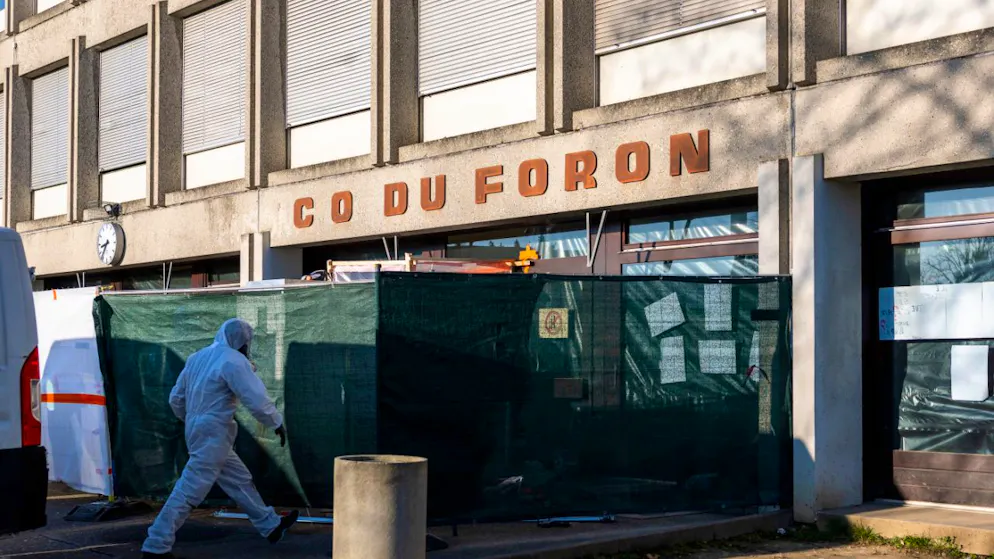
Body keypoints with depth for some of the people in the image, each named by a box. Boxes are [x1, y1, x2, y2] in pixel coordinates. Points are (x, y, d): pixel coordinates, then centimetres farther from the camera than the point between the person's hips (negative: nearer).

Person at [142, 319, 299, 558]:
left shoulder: (197, 357, 11)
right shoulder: (233, 361, -14)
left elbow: (176, 399, 16)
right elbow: (257, 399, -18)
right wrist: (277, 423, -4)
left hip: (196, 430, 10)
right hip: (213, 436, -10)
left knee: (240, 482, 18)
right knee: (189, 492, -7)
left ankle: (271, 527, 29)